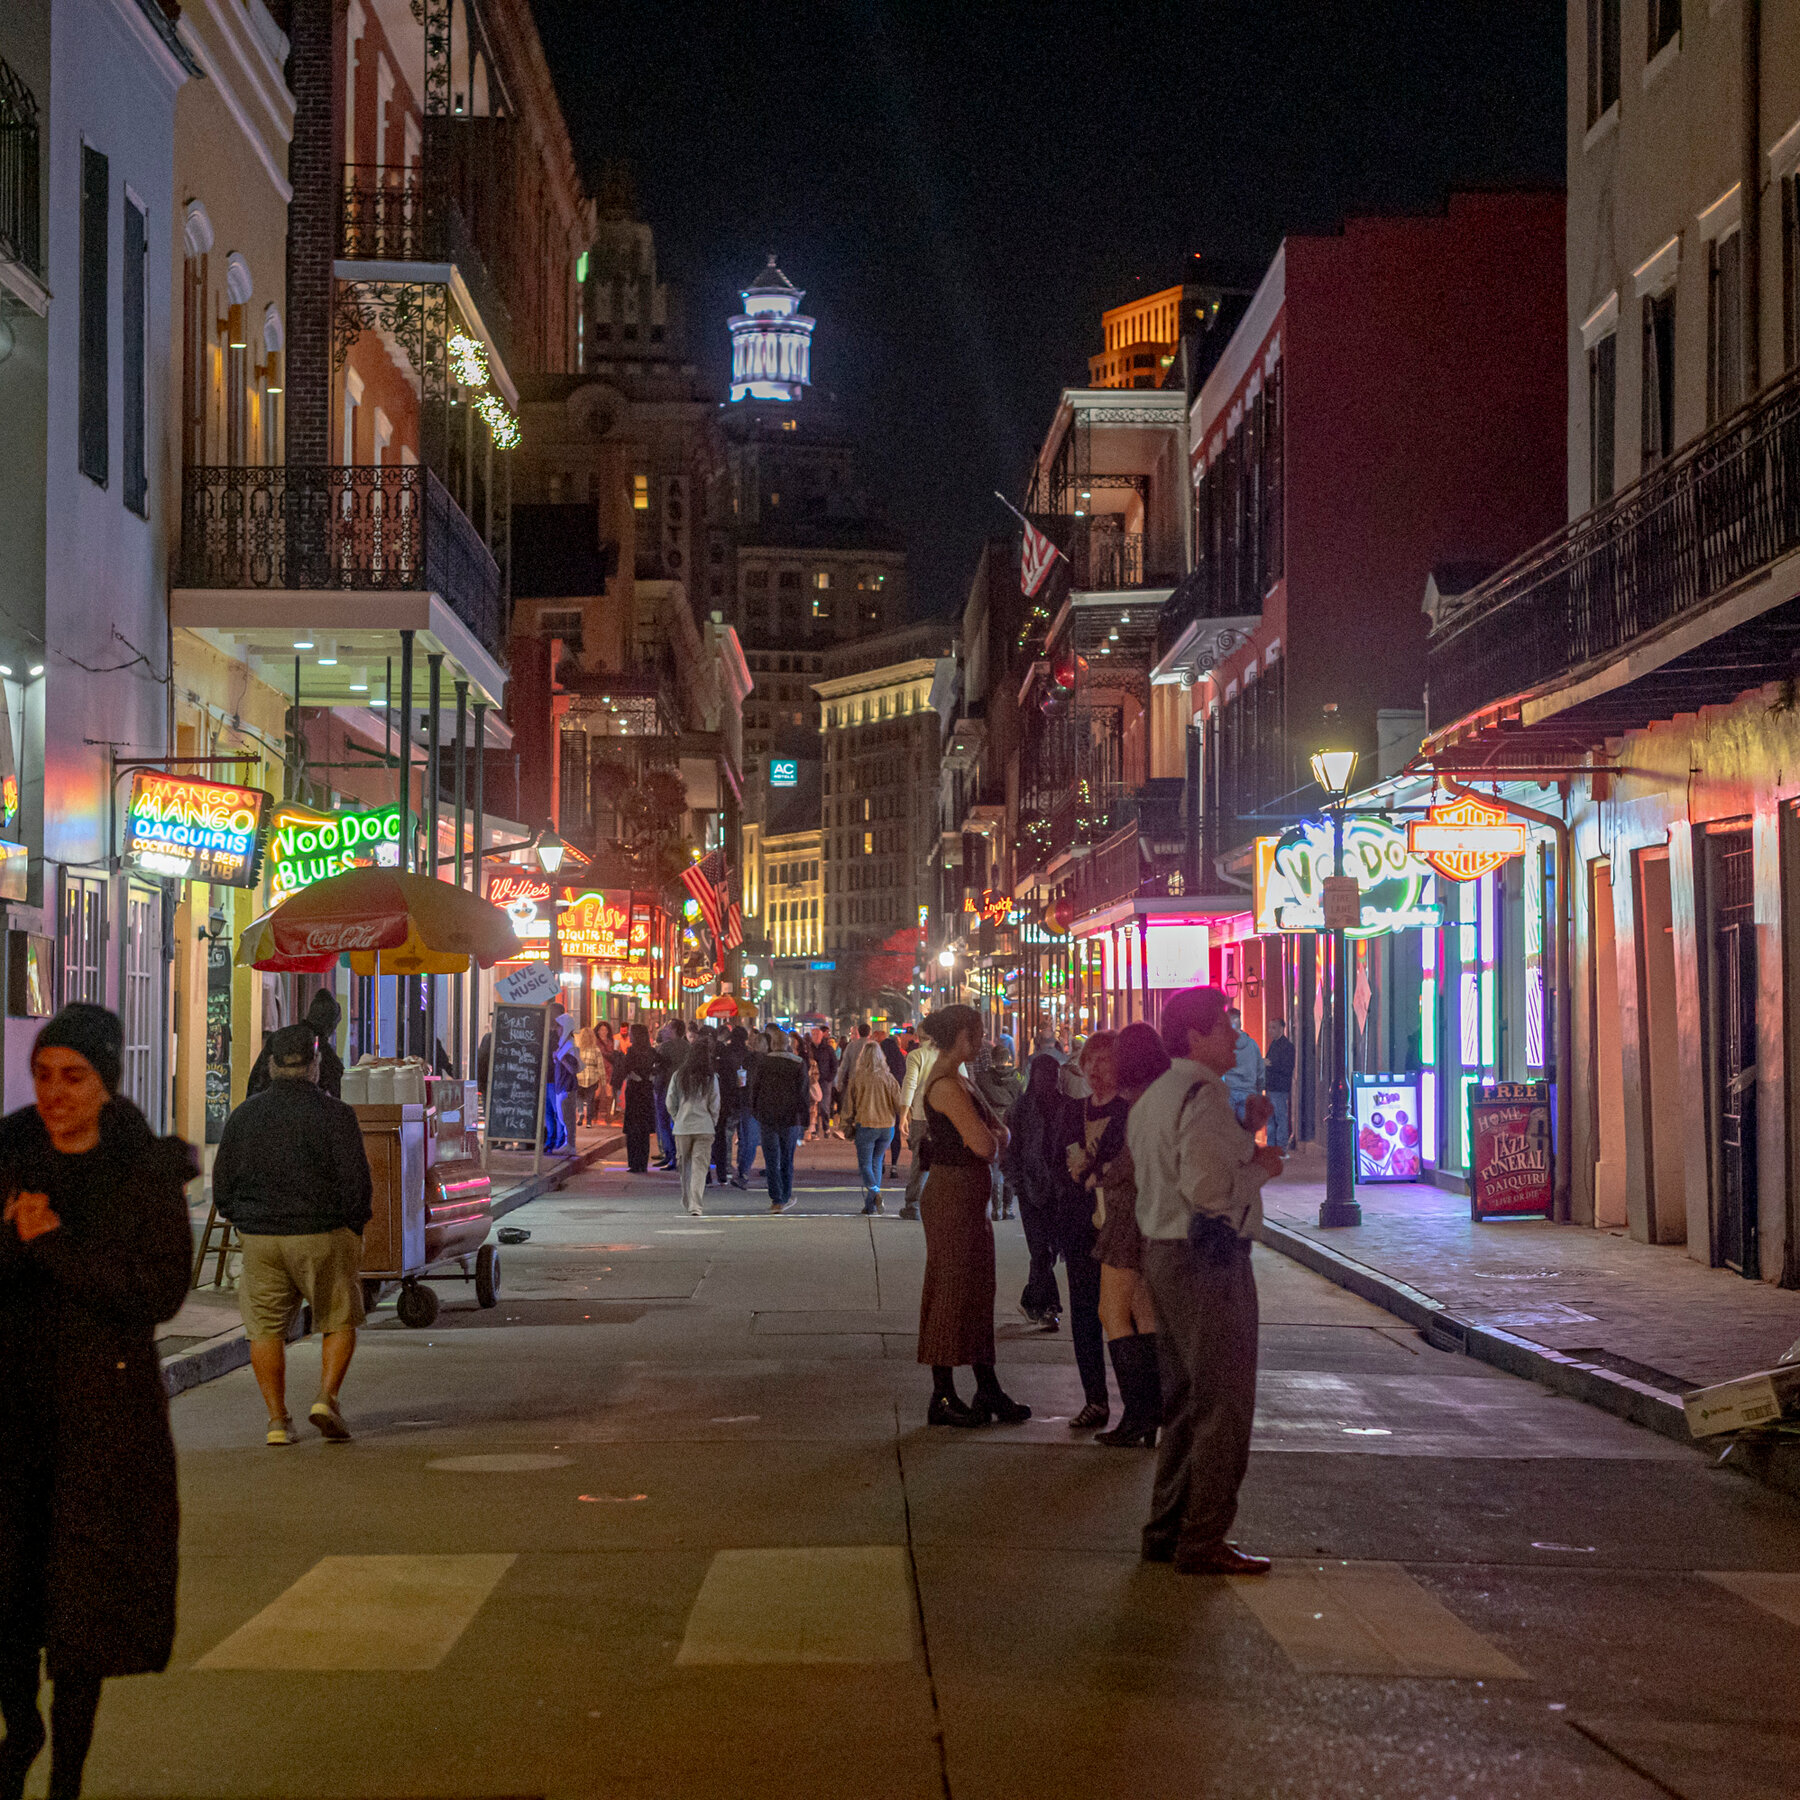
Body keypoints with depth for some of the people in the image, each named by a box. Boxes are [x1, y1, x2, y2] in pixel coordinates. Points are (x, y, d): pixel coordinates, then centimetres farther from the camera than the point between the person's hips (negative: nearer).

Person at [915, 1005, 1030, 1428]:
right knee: (951, 1294, -4)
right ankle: (943, 1397, 2)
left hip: (969, 1198, 10)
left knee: (977, 1293, 14)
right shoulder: (948, 1086, -18)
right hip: (953, 1197, -10)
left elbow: (1000, 1133, 17)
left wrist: (992, 1133, -4)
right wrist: (992, 1134, -3)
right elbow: (984, 1144, -23)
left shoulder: (958, 1080, 15)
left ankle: (988, 1391, 21)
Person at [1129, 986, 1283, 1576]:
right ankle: (1202, 1543, -1)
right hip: (1208, 1260, -10)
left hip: (1164, 1255, 10)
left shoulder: (1154, 1097, 15)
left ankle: (1166, 1530, 24)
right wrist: (1260, 1166, -10)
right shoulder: (1203, 1095, -17)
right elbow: (1210, 1188, -26)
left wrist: (1243, 1130, 13)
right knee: (1223, 1403, -3)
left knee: (1184, 1397, 18)